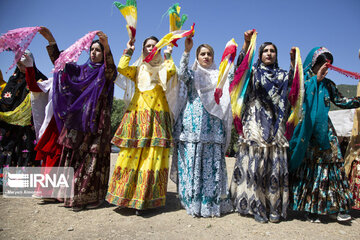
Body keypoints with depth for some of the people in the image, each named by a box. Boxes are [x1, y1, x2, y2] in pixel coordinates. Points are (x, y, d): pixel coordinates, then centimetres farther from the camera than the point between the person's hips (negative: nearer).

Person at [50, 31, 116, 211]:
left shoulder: (106, 72, 4)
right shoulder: (81, 70, 19)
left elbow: (111, 71, -19)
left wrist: (107, 47, -33)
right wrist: (51, 40, 5)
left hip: (97, 121, -4)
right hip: (78, 121, 5)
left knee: (93, 157, -6)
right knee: (75, 156, 2)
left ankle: (93, 196, 2)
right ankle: (75, 197, 10)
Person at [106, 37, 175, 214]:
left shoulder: (163, 69, 16)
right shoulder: (137, 69, 19)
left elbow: (172, 71, -8)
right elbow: (121, 68, -2)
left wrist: (168, 55, 8)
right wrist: (129, 51, 10)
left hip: (158, 117, -1)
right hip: (137, 116, 1)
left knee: (153, 157, -5)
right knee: (132, 155, -3)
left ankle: (143, 200, 4)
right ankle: (126, 195, 10)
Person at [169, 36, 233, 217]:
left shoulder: (219, 76, 20)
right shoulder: (192, 74, 16)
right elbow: (182, 75, -7)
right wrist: (186, 51, -15)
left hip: (212, 125, 1)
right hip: (193, 123, -1)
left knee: (212, 161, -2)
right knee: (192, 160, -4)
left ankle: (213, 201, 8)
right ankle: (193, 201, 6)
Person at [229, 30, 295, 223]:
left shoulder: (282, 75, 20)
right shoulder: (254, 72, 11)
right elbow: (240, 65, -6)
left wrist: (294, 61, -1)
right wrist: (246, 43, -16)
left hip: (275, 126, 3)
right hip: (255, 124, -2)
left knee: (275, 164, 0)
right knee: (254, 163, -7)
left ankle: (274, 208, 10)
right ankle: (257, 207, 3)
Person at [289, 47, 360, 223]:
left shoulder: (327, 84, 17)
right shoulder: (302, 78, 5)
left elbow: (340, 101, 17)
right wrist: (316, 79, -12)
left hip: (324, 129, 4)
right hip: (306, 130, -4)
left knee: (331, 163, -2)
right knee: (308, 165, -4)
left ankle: (339, 207, 6)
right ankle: (310, 208, 3)